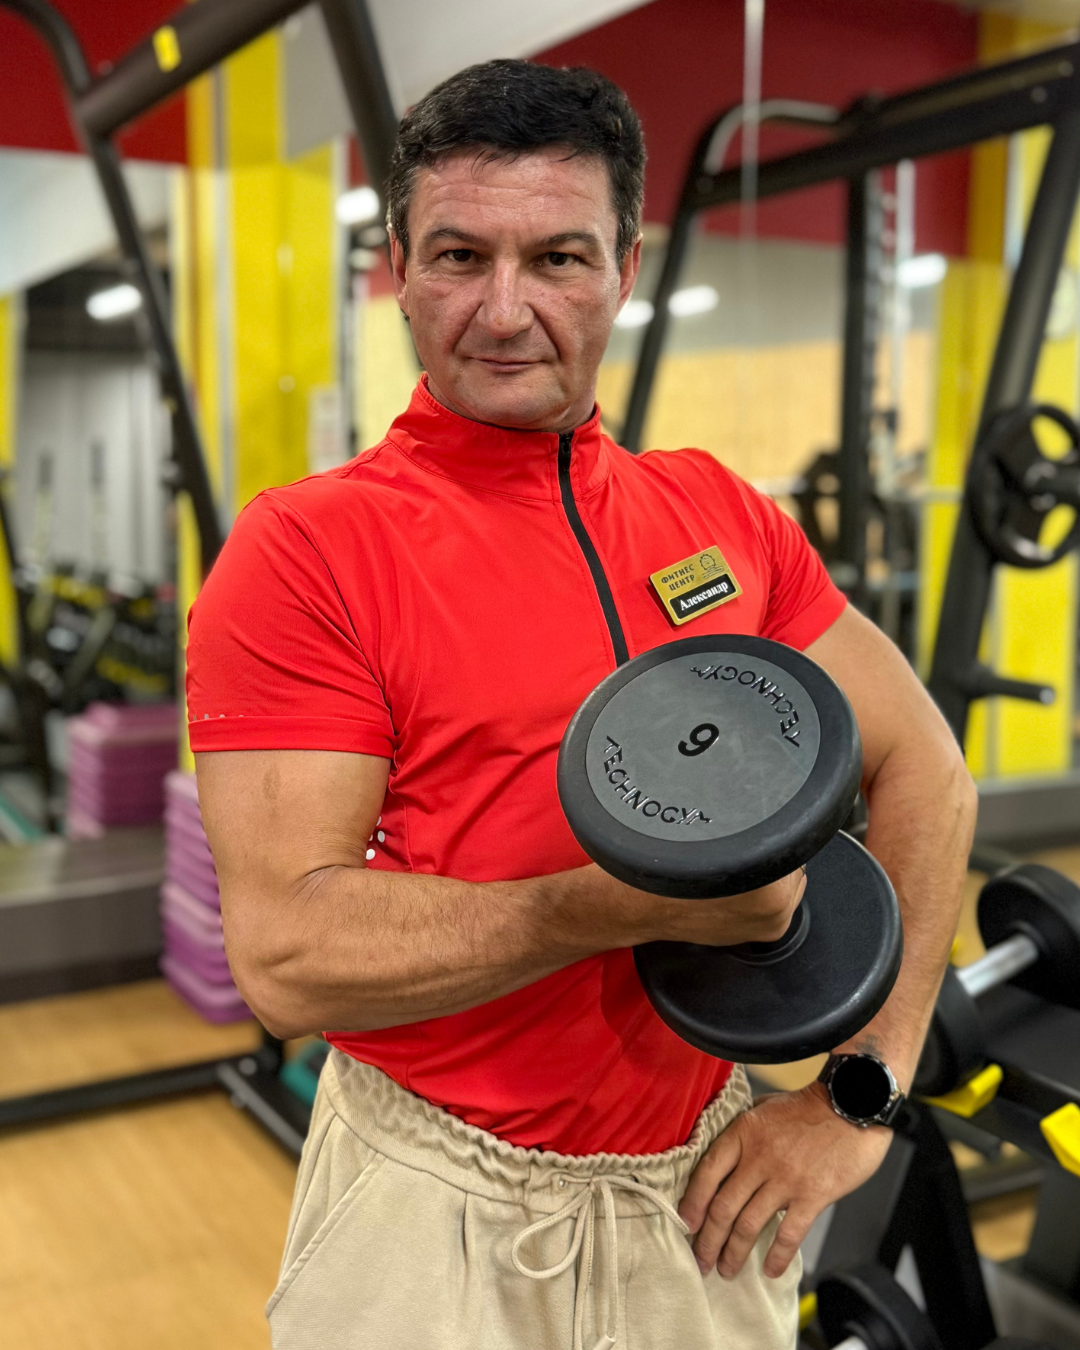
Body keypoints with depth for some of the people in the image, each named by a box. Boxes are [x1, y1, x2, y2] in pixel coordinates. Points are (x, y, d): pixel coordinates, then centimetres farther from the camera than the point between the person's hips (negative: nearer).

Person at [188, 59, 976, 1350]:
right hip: (441, 1216, -4)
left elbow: (921, 768, 4)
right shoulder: (302, 549, -14)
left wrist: (859, 1093, -4)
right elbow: (287, 954, -20)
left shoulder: (724, 516, 0)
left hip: (704, 1191, 5)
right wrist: (642, 902, -29)